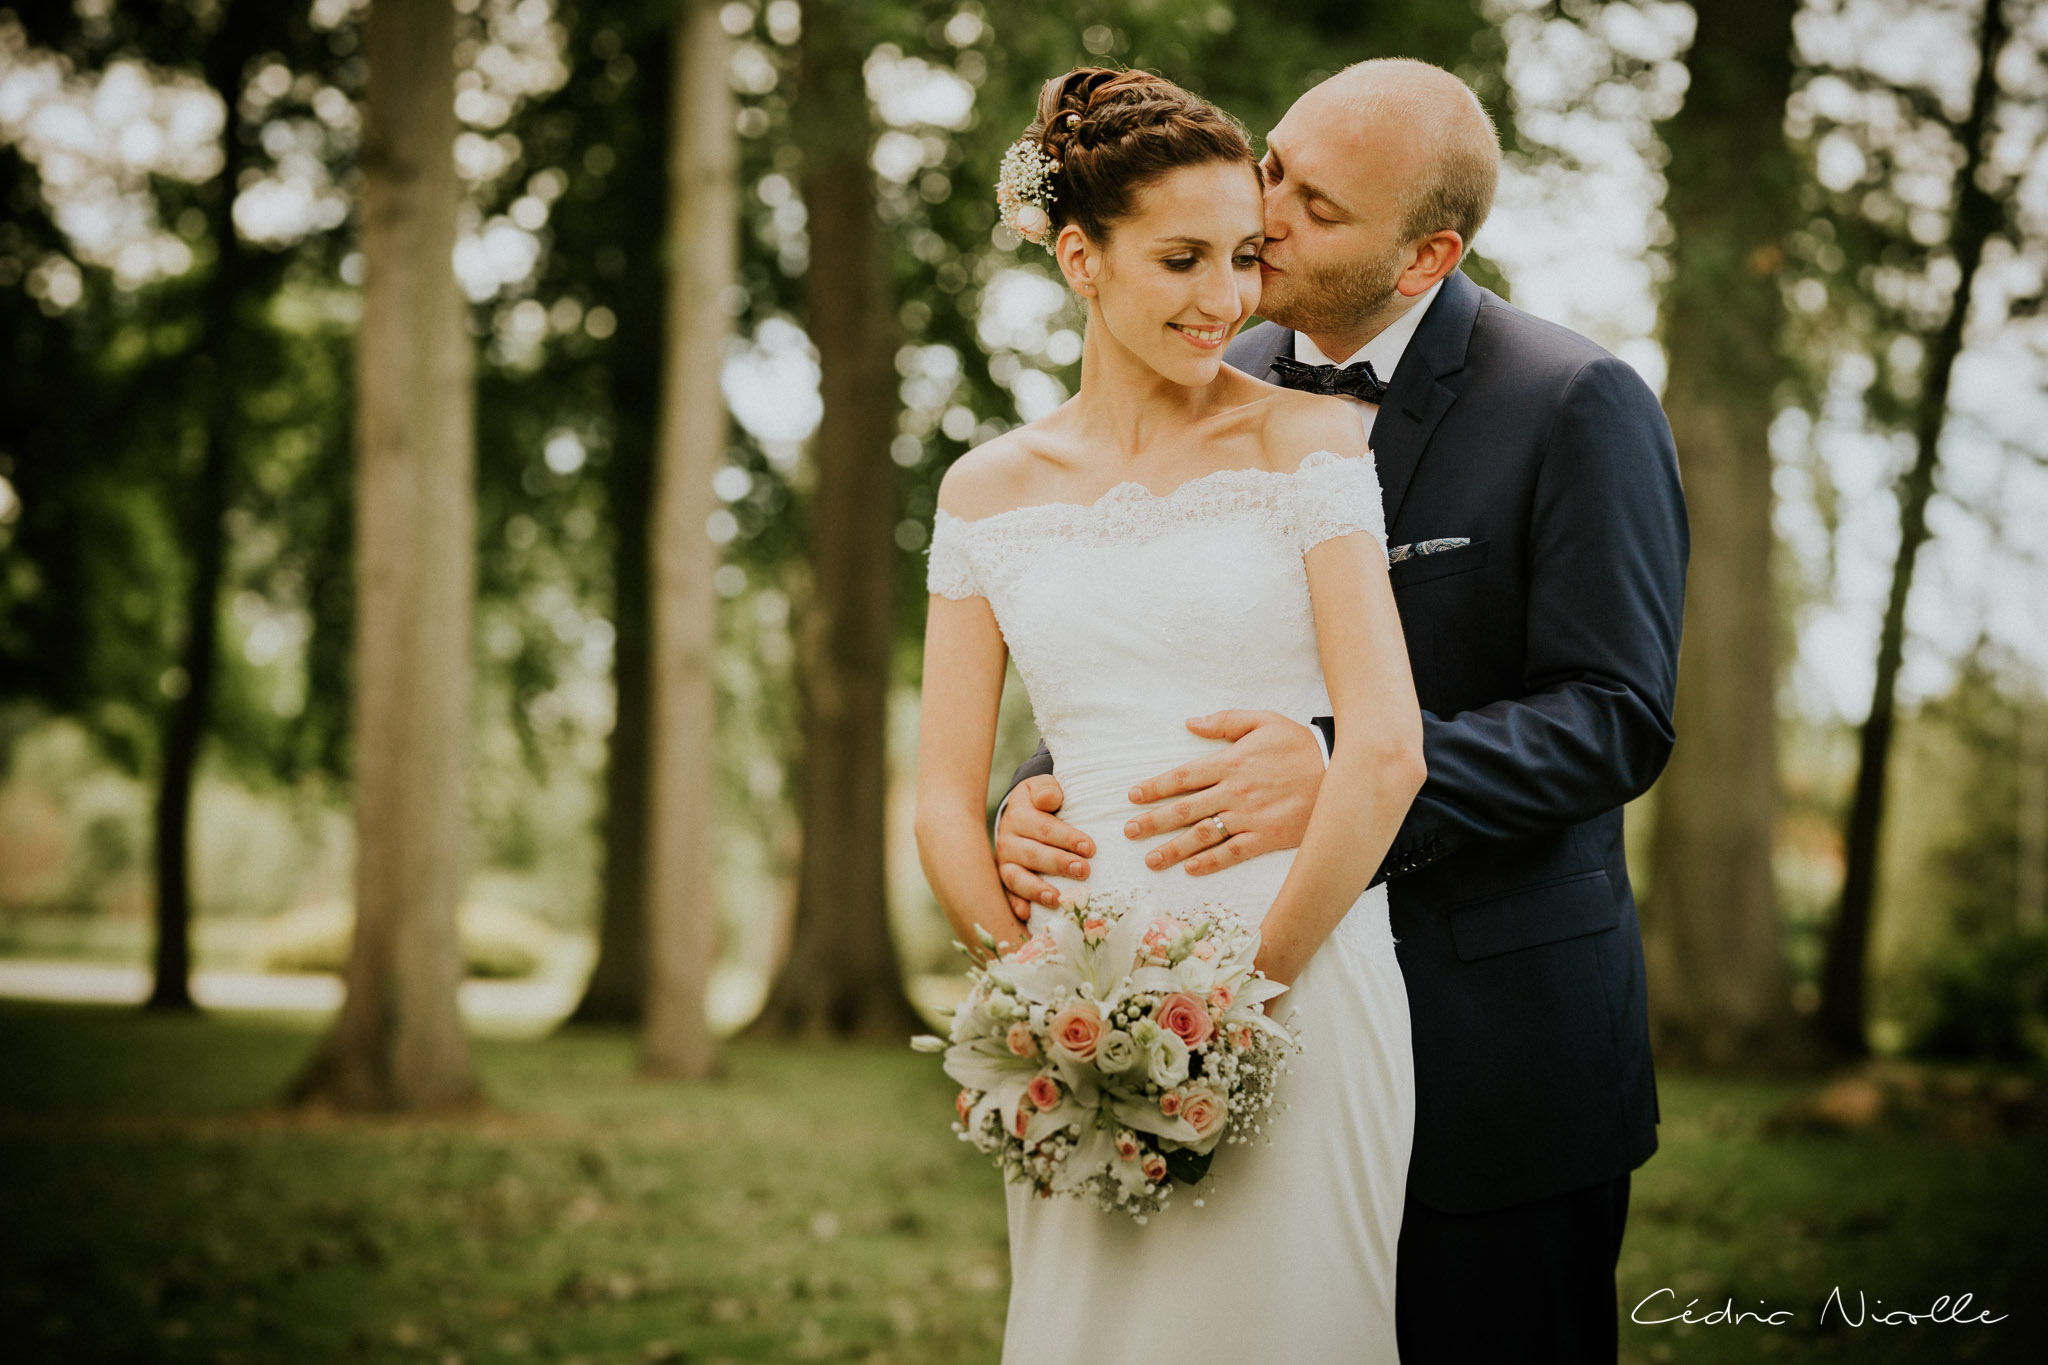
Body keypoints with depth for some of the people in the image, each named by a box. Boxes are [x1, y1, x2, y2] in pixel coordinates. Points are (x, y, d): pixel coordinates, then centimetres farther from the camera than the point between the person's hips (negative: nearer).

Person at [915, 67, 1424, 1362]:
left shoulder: (1310, 438, -2)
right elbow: (946, 802, 6)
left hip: (1302, 987, -2)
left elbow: (1388, 750, -11)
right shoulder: (991, 490, 7)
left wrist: (1250, 986, -10)